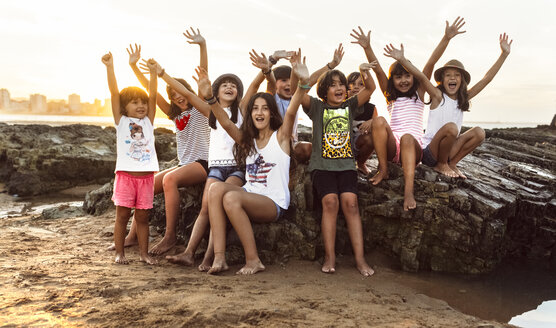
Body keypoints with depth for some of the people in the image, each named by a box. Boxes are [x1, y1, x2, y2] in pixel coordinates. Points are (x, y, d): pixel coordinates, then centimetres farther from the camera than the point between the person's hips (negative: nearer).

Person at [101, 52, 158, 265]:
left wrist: (153, 72, -7)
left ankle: (144, 253, 16)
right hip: (126, 175, -2)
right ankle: (119, 253, 15)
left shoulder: (148, 122, 11)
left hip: (146, 177, 2)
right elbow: (114, 93, -5)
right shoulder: (121, 121, 5)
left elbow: (153, 95, 2)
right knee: (122, 215, 5)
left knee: (142, 217, 9)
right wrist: (110, 67, -13)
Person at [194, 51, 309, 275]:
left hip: (274, 203, -5)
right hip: (249, 195, 5)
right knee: (216, 189, -24)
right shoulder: (247, 140, 15)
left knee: (232, 198, -31)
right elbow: (226, 123, -1)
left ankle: (253, 260, -21)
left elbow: (290, 112, -15)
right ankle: (219, 258, -28)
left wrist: (303, 84, -34)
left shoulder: (280, 136, 3)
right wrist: (210, 97, -18)